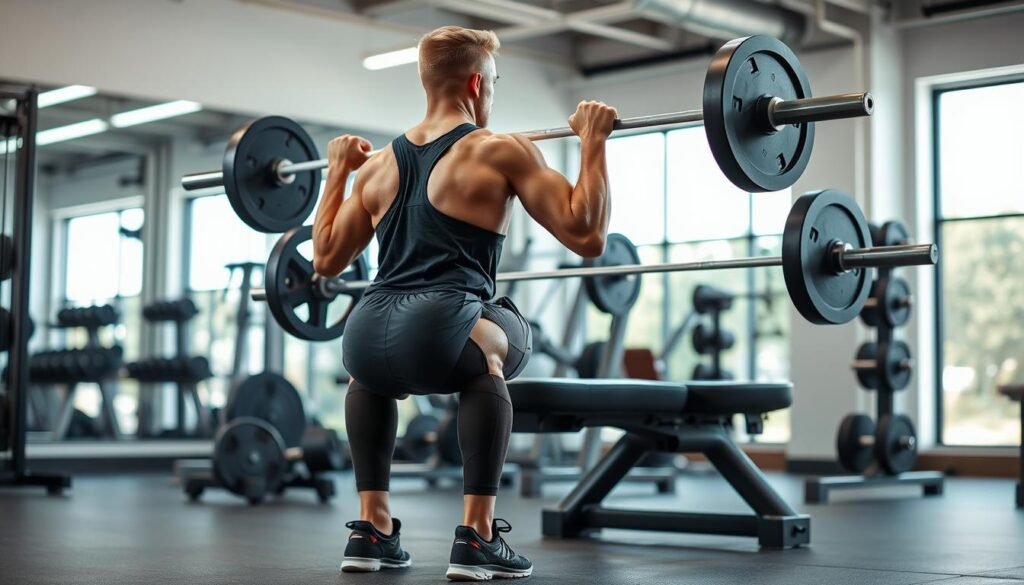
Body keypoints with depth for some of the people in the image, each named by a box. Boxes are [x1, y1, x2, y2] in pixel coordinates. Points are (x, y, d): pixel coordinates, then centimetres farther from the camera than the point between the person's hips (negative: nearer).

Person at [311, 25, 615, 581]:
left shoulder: (378, 162, 21)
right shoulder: (500, 151, 6)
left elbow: (326, 259, 32)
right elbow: (586, 236, 2)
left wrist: (338, 169, 42)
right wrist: (593, 141, 11)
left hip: (367, 342, 5)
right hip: (438, 341, -5)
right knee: (497, 343, 30)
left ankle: (372, 529, 31)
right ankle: (476, 537, 19)